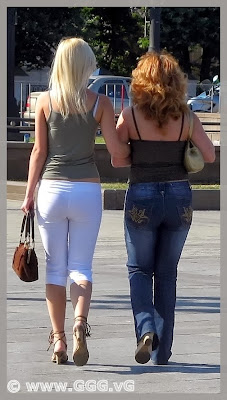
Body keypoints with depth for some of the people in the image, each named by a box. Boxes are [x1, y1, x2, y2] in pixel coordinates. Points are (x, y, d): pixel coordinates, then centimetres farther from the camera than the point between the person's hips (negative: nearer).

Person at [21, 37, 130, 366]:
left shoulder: (45, 101, 0)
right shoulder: (100, 103, -2)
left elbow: (39, 151, 1)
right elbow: (117, 151, -5)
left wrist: (29, 194, 7)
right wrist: (134, 147, 17)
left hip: (51, 189, 0)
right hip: (87, 190, 0)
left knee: (55, 268, 8)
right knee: (81, 266, 6)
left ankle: (58, 339, 5)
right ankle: (80, 324, -19)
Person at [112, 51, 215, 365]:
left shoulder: (131, 116, -8)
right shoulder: (186, 117, -4)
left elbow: (117, 160, -8)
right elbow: (209, 156, -4)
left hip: (142, 197, -2)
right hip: (179, 196, 2)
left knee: (139, 269, 14)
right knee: (167, 273, 14)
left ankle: (146, 328, -12)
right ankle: (162, 351, 15)